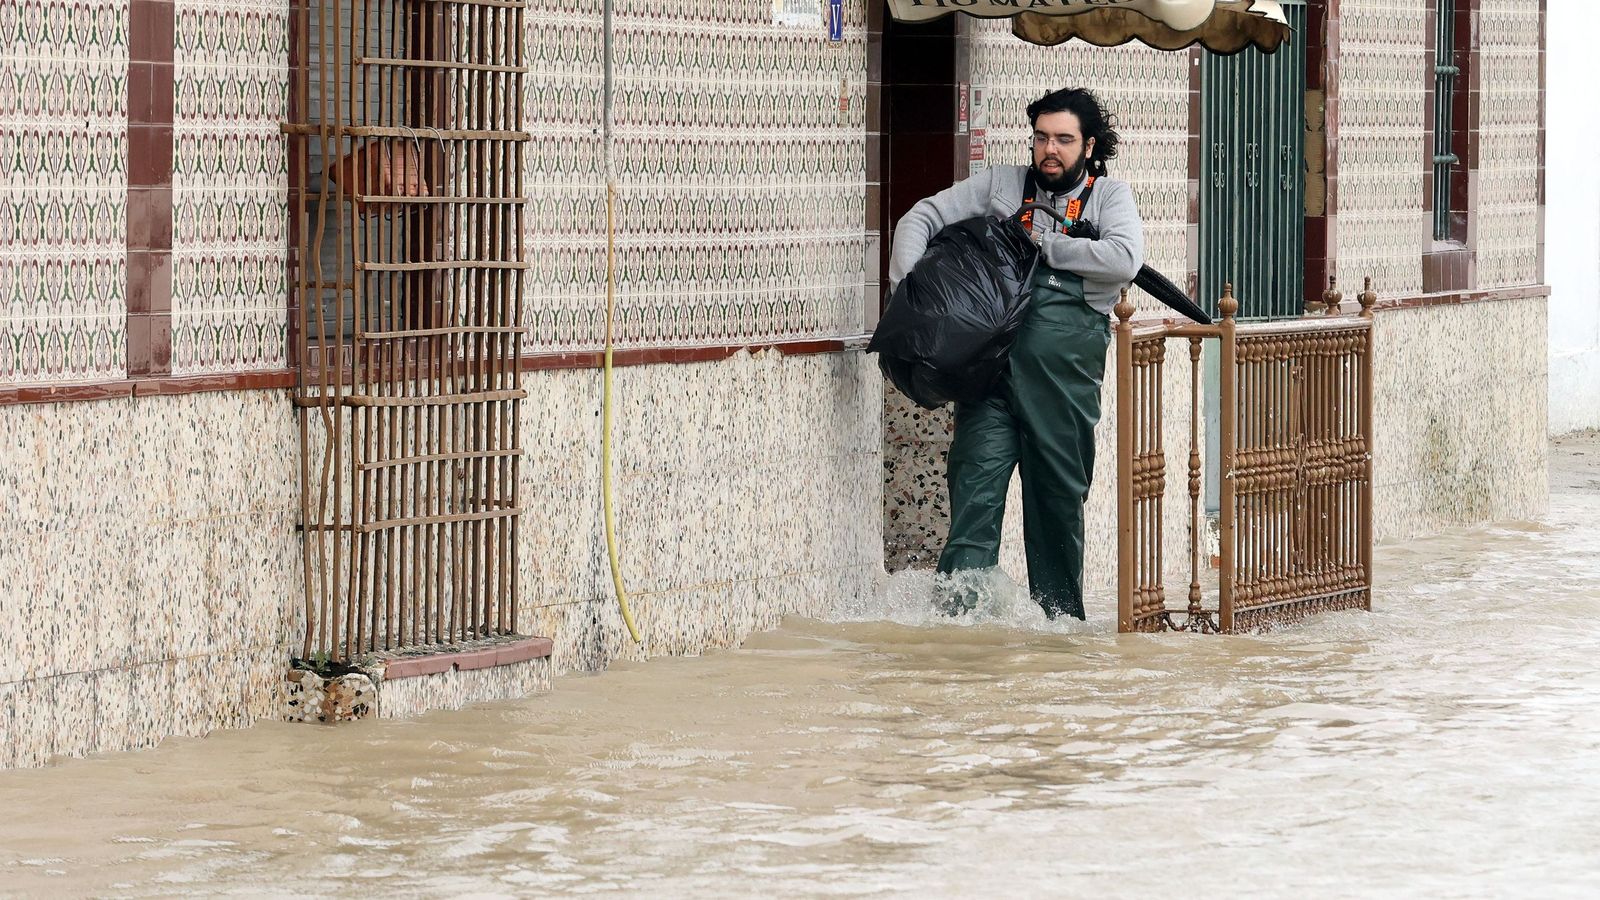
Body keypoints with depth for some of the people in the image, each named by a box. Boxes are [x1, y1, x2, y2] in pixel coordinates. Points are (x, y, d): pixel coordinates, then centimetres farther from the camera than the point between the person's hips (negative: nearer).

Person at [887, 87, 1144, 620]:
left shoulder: (1109, 196, 11)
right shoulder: (1001, 185, 15)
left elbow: (1124, 258, -9)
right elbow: (922, 218, 14)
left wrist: (1042, 246, -6)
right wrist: (906, 284, -3)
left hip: (1066, 367, 0)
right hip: (994, 355, 1)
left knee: (1060, 490, 7)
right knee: (977, 475, -12)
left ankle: (1058, 612, 17)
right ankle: (961, 597, -18)